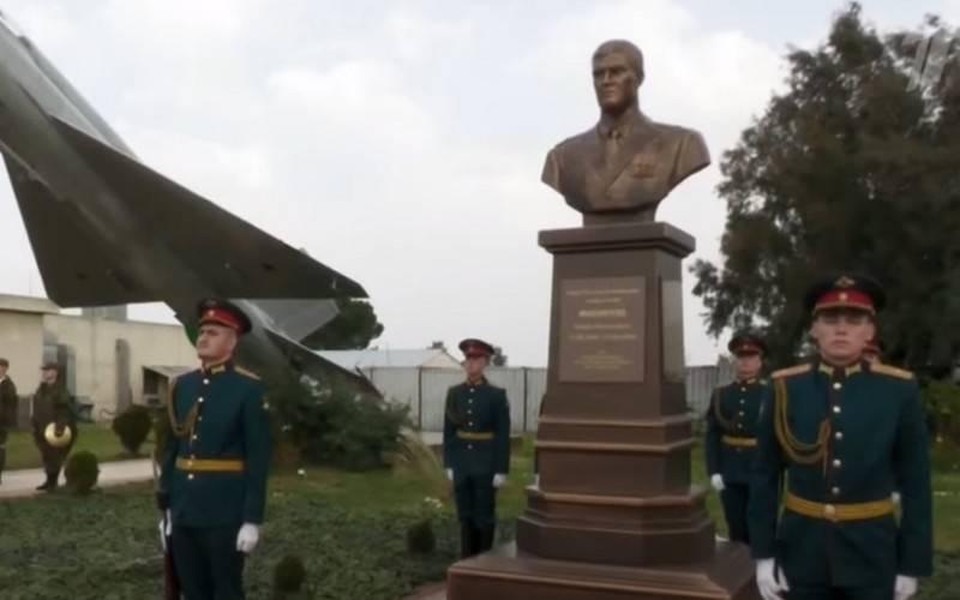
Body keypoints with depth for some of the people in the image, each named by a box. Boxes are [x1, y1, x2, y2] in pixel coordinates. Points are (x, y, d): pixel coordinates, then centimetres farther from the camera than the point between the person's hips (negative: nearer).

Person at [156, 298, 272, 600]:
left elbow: (258, 459, -11)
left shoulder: (249, 388, -9)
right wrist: (166, 506, 10)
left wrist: (252, 519, -14)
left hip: (226, 512, -5)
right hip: (184, 511, 6)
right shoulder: (182, 385, 8)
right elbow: (171, 447, 12)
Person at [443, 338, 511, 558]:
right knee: (465, 515, 10)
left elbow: (503, 435, -7)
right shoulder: (454, 393, 3)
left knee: (484, 515, 3)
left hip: (486, 464, -3)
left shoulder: (497, 395, -7)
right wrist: (449, 464, 3)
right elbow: (449, 430, 6)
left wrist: (502, 470, -10)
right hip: (462, 464, 3)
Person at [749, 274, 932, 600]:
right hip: (801, 549, 1)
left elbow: (916, 484, -1)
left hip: (872, 552, 0)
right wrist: (764, 553, -2)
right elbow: (764, 477, 0)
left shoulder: (900, 389, -5)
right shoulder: (784, 388, -4)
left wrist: (912, 563, -2)